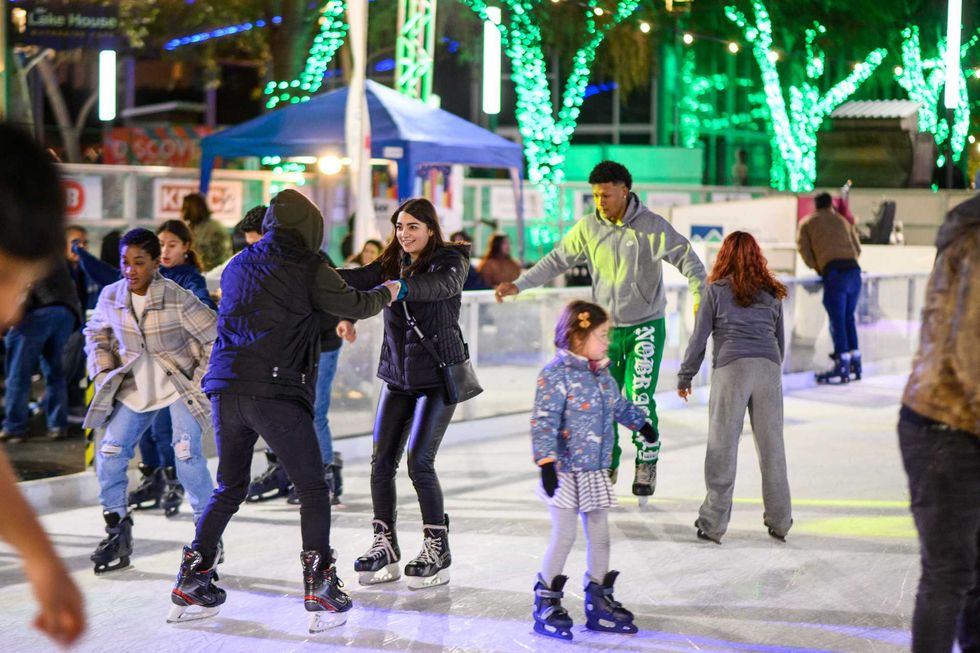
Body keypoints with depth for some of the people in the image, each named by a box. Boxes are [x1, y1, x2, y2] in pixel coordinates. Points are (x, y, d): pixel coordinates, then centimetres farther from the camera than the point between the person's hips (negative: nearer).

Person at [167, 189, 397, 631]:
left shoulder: (237, 264, 17)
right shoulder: (306, 267, -1)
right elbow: (355, 306, 3)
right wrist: (386, 293, 25)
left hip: (226, 390, 6)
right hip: (275, 391, -6)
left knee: (229, 490, 18)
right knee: (312, 491, 4)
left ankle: (192, 585, 15)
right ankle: (320, 591, -1)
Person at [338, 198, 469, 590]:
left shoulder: (450, 260, -6)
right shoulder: (391, 264, 8)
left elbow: (443, 284, -30)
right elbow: (358, 279, -11)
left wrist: (402, 287, -50)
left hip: (438, 375, -5)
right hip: (397, 377, 5)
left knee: (419, 461, -13)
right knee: (381, 462, -1)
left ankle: (438, 551, 0)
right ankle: (385, 549, 10)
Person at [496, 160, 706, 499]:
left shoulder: (652, 225, -10)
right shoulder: (589, 227, 1)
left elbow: (686, 258, -14)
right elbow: (557, 260, 9)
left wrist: (701, 295, -31)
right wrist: (519, 284, 4)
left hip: (646, 327, -3)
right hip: (606, 329, 4)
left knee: (640, 399, -12)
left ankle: (647, 462, 7)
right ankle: (606, 467, 18)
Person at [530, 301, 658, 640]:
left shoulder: (601, 374, 9)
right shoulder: (556, 374, -16)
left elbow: (619, 404, 29)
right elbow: (543, 422, -22)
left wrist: (642, 424, 44)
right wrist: (546, 462, -29)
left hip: (596, 470, 8)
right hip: (566, 471, -8)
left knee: (599, 535, 11)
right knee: (564, 536, -5)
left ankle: (599, 600, 22)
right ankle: (546, 604, 7)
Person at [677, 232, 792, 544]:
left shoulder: (716, 290, 4)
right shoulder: (772, 293, 15)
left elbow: (699, 338, 3)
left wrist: (685, 377, 12)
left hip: (731, 368, -3)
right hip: (768, 368, 3)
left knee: (722, 447, 0)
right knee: (771, 445, 9)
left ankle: (713, 524, 1)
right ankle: (779, 521, 14)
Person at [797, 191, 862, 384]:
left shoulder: (807, 223, 16)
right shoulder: (843, 221, 26)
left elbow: (804, 250, 9)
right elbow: (858, 249, 23)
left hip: (834, 273, -4)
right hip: (854, 270, 4)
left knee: (837, 319, -3)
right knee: (848, 317, 16)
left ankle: (842, 366, -7)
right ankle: (855, 363, 18)